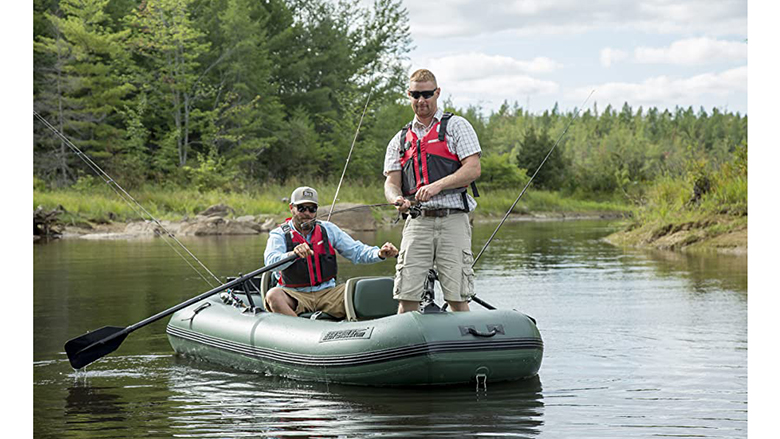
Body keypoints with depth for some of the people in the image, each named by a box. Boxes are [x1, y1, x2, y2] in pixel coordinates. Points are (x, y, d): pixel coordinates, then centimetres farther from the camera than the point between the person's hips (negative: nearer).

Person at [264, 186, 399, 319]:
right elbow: (271, 262, -19)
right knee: (273, 295, -34)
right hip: (296, 296, -3)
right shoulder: (280, 234, 1)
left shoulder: (328, 229, 11)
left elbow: (356, 251, 9)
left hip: (327, 293, 3)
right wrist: (293, 254, -40)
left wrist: (380, 253, -12)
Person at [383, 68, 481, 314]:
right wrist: (397, 199, -12)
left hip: (452, 219, -3)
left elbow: (473, 169, -4)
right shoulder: (400, 140, 20)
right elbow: (391, 182, 13)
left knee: (457, 298, -5)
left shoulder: (456, 126, 8)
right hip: (417, 221, 3)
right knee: (407, 296, -5)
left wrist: (437, 186, -17)